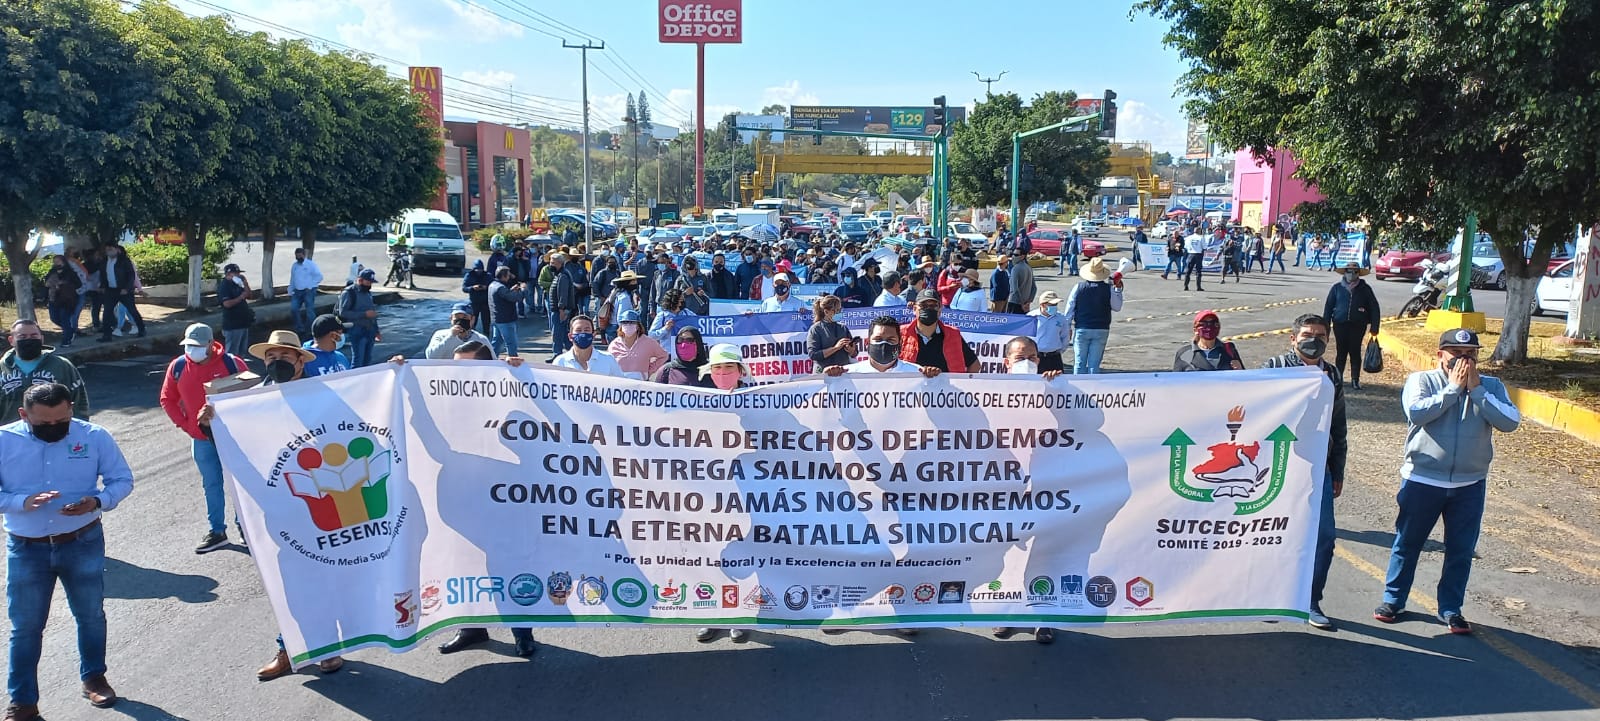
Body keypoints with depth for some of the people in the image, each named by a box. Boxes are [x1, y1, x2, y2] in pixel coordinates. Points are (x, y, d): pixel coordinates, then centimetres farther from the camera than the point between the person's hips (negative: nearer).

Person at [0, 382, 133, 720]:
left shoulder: (94, 436, -9)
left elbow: (122, 479, -2)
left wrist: (98, 500, -22)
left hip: (84, 544, 1)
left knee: (91, 615, 16)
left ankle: (93, 678, 37)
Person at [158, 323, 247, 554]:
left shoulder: (231, 363, -11)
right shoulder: (178, 367, -1)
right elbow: (167, 400, 10)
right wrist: (186, 425, 0)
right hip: (201, 438, 3)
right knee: (211, 484, 11)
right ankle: (217, 531, 20)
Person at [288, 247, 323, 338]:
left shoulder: (311, 264, -4)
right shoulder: (294, 266, 15)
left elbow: (319, 276, -9)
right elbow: (292, 280, 21)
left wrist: (310, 286, -12)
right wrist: (290, 292, 15)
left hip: (309, 291, -6)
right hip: (297, 292, 6)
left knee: (309, 311, -6)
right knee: (293, 309, -4)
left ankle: (311, 331, 3)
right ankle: (300, 329, 7)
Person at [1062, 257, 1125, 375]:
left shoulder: (1078, 288, -4)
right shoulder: (1109, 289, -6)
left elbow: (1069, 309, 0)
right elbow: (1117, 307, 8)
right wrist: (1118, 289, 15)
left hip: (1081, 329, 0)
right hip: (1101, 330, 0)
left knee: (1080, 362, 7)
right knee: (1094, 364, 3)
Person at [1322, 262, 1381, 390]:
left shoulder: (1365, 289, 2)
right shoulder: (1337, 288, 3)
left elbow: (1374, 308, 3)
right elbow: (1328, 307, 5)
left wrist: (1374, 329, -3)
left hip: (1358, 326, 0)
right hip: (1340, 325, 1)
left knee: (1355, 352, 1)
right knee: (1341, 352, 4)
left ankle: (1355, 380, 9)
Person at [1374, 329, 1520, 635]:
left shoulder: (1491, 386, 2)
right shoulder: (1421, 380, -5)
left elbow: (1510, 422, -12)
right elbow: (1416, 412, -23)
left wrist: (1477, 390, -15)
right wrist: (1453, 387, -17)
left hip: (1470, 485, 2)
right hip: (1423, 480, -2)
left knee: (1461, 551, 10)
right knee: (1407, 543, 10)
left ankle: (1451, 609, 25)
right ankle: (1393, 600, 24)